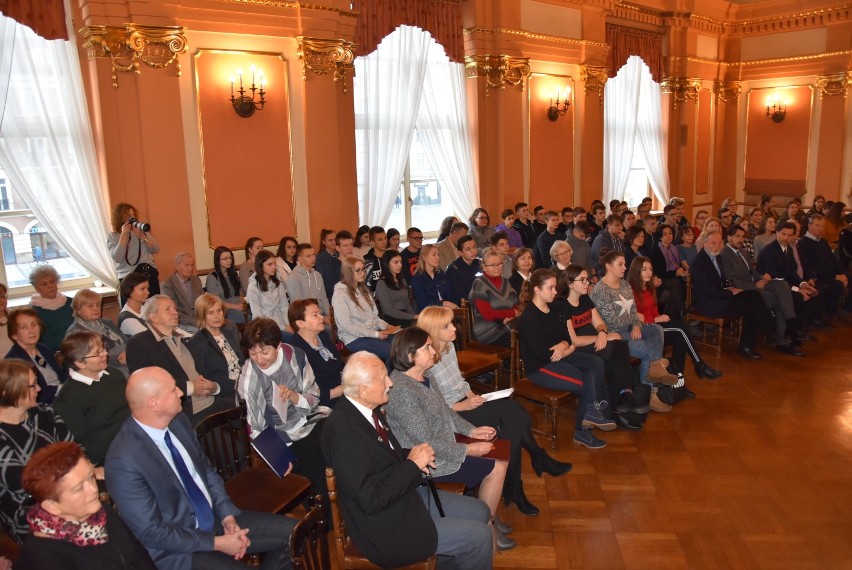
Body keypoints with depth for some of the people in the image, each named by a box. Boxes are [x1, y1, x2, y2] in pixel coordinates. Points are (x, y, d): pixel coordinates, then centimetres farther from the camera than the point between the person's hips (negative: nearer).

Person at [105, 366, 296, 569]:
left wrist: (227, 516, -4)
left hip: (215, 518, 7)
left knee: (291, 532, 1)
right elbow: (152, 533, -20)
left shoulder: (177, 421, -5)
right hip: (178, 548, -7)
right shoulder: (124, 462, -25)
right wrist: (217, 543, -16)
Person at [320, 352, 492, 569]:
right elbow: (370, 500, -28)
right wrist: (412, 465, -19)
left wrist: (412, 455, -5)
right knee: (479, 536, -7)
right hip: (386, 526, -9)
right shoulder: (342, 430, -29)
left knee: (479, 511, 13)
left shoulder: (366, 409, -2)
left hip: (406, 493, 9)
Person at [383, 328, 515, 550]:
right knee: (496, 469, -3)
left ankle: (489, 517, 28)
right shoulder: (402, 390, -29)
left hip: (440, 444, 9)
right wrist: (468, 450, -19)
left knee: (498, 465, 9)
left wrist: (471, 430, 3)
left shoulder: (421, 376, 0)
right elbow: (426, 444, -26)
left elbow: (444, 410, 14)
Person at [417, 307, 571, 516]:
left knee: (512, 419, -16)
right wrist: (464, 406, -20)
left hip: (466, 403, 8)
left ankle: (513, 488, -5)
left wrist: (474, 397, 0)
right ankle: (541, 460, -2)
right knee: (510, 411, -20)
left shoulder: (449, 347, 7)